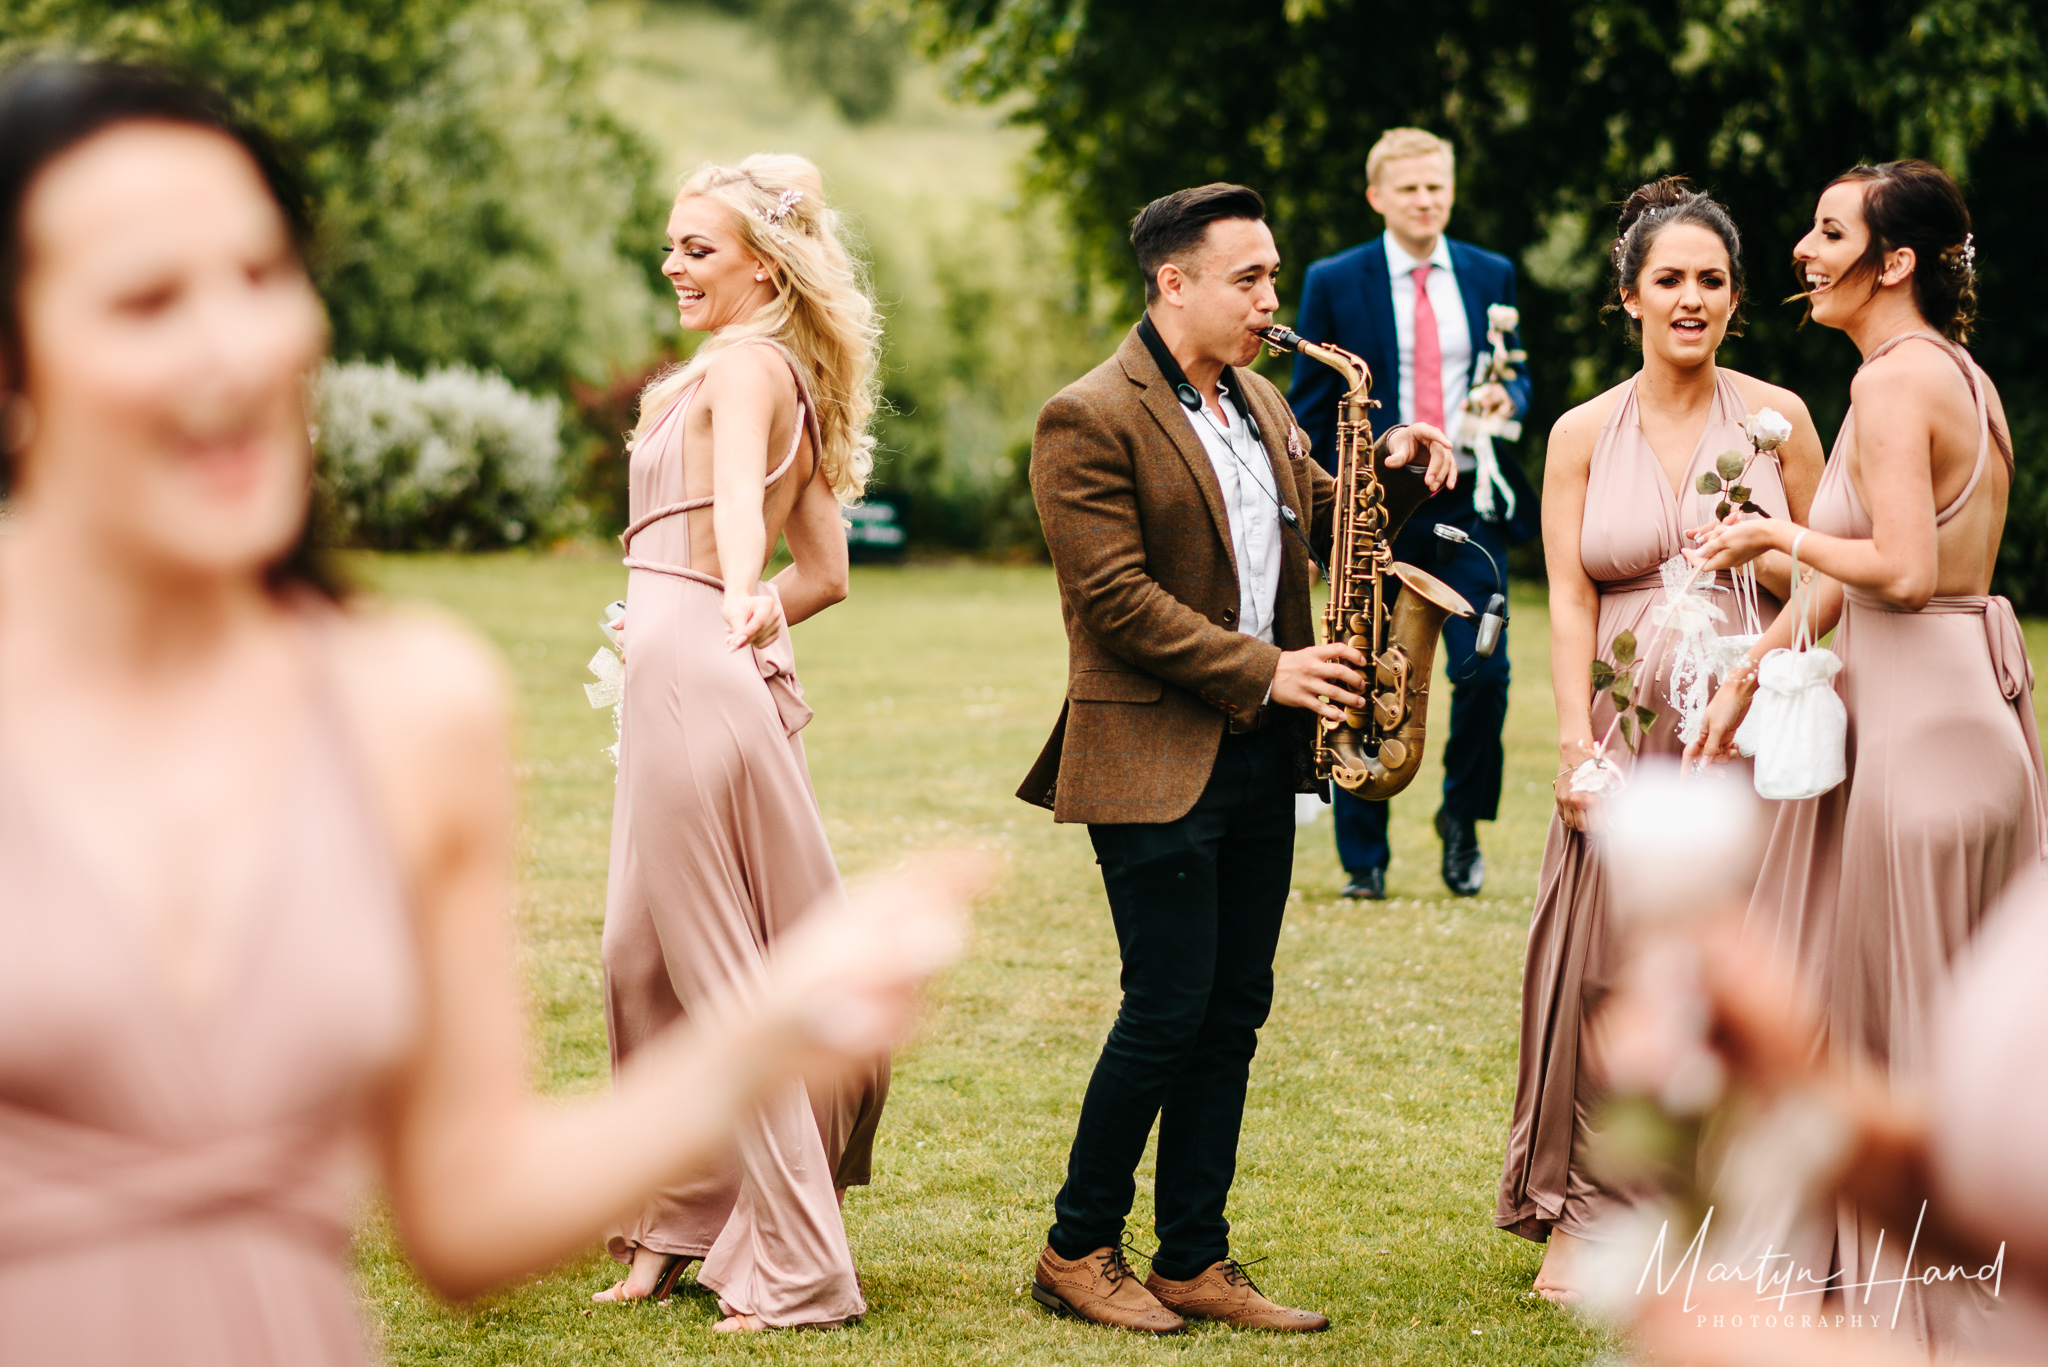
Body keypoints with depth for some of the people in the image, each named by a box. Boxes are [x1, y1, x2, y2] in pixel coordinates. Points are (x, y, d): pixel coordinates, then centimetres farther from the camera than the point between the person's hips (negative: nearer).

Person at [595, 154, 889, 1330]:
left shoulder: (741, 364, -9)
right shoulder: (794, 386, 19)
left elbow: (737, 500, -31)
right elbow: (828, 572, 21)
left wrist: (740, 605, -46)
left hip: (693, 670, -10)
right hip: (689, 677, 10)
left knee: (717, 969, -4)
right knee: (647, 956, 15)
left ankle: (799, 1271, -1)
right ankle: (680, 1229, 25)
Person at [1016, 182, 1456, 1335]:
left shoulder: (1260, 405, 15)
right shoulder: (1090, 421, -10)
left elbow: (1319, 516, 25)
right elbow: (1117, 598, -16)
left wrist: (1394, 470, 4)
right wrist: (1263, 671, -17)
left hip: (1259, 758, 8)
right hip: (1156, 758, -8)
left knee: (1234, 1013, 8)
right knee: (1169, 1013, -5)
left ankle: (1197, 1263, 15)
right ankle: (1077, 1251, 9)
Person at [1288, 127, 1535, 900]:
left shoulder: (1491, 276, 10)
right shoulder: (1334, 283, 2)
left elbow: (1515, 373, 19)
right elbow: (1309, 409, 4)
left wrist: (1509, 396, -6)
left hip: (1468, 504, 1)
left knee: (1483, 669, -9)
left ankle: (1463, 818, 16)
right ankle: (1363, 858, 15)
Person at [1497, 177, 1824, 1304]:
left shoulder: (1778, 417, 6)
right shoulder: (1583, 434, 6)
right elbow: (1569, 600, 0)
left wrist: (1763, 555, -10)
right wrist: (1576, 743, -10)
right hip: (1631, 726, 0)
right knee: (1607, 963, 0)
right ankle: (1585, 1211, 12)